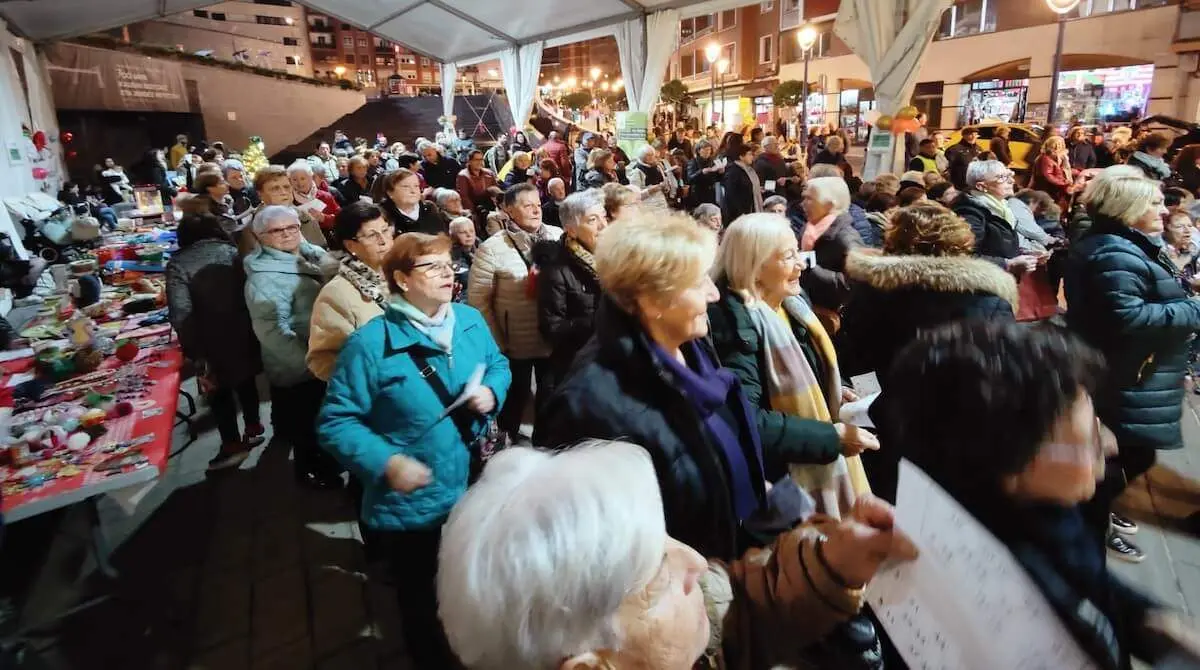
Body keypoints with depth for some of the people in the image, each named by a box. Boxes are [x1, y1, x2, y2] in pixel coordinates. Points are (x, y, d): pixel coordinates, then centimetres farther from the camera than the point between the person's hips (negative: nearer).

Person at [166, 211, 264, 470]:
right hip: (243, 333, 4)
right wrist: (254, 327, 6)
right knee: (245, 380, 23)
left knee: (218, 389, 13)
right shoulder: (232, 252, -1)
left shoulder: (178, 263, -12)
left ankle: (232, 445, 17)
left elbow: (180, 313, -20)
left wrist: (194, 351, -15)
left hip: (211, 342, -3)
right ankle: (253, 428, 36)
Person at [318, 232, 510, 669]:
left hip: (476, 490, 5)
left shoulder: (470, 320, -3)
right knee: (424, 607, 19)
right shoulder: (370, 343, -18)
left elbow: (498, 364, 12)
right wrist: (385, 463, -28)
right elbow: (335, 421, -14)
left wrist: (492, 390, -11)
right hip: (412, 506, -5)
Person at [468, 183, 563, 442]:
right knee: (515, 399, 16)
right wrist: (497, 343, -9)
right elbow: (478, 300, -8)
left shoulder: (558, 237, -2)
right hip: (515, 345, -3)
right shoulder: (492, 248, -11)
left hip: (555, 340, 3)